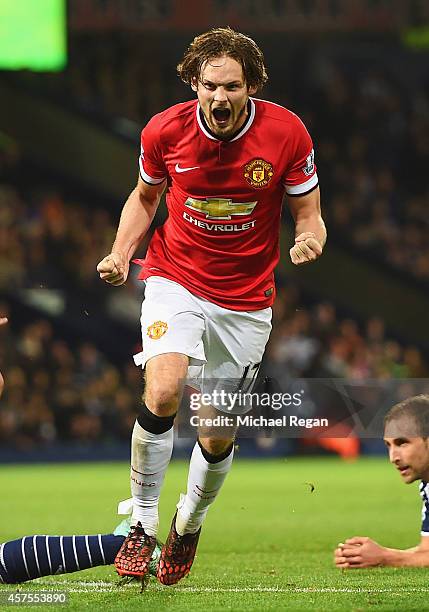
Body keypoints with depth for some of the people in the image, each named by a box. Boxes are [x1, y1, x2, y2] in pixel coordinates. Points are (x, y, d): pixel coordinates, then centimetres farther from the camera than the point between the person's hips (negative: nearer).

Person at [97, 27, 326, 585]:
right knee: (163, 392, -26)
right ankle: (142, 524, -10)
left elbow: (308, 214, -4)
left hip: (245, 298, 1)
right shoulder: (165, 130, -11)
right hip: (175, 278, -1)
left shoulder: (287, 133, -14)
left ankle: (189, 524, 37)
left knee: (217, 437, 6)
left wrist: (310, 239, -27)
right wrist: (120, 253, -7)